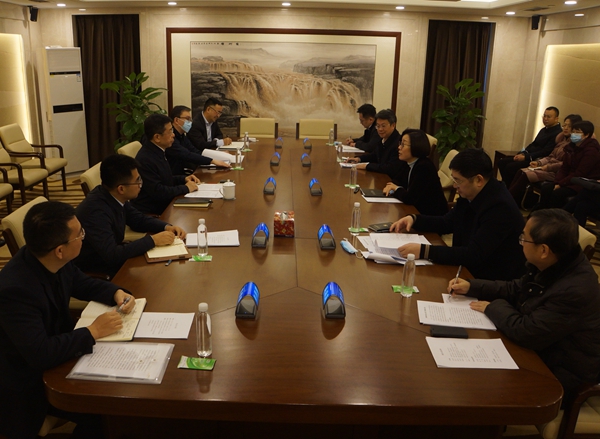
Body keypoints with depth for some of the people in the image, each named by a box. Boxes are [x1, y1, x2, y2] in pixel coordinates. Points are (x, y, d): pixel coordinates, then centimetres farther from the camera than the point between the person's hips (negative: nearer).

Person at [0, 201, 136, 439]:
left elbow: (81, 283, 10)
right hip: (30, 379, -7)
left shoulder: (56, 262, -11)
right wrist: (92, 332, -27)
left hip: (57, 347, 7)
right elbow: (40, 355, -36)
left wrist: (116, 293, -7)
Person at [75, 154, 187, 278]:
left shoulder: (114, 197, -7)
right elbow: (112, 255, -35)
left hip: (112, 256, 7)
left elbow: (138, 219, 10)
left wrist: (166, 227, -7)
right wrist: (153, 240, -28)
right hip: (96, 272, -7)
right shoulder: (96, 211, -31)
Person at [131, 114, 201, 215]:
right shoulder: (145, 159, -21)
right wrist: (185, 188, -15)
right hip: (151, 213, -9)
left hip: (164, 205, 9)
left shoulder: (157, 151, 9)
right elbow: (158, 192, -25)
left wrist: (184, 179, 7)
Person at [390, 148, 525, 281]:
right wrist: (414, 219, 0)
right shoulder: (469, 195, -1)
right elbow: (447, 223, 16)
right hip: (469, 269, 8)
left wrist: (424, 251, -34)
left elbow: (473, 255, -30)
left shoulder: (501, 207, -26)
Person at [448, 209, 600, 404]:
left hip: (557, 373, -8)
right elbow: (515, 289, 9)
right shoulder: (552, 265, -7)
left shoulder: (575, 291, -35)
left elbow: (527, 333, -31)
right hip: (538, 346, 8)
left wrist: (494, 307, -14)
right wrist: (471, 287, 1)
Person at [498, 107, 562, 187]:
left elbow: (545, 152, -19)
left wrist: (526, 157, -19)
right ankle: (506, 186, 2)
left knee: (510, 167, -25)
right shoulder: (544, 130, 18)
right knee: (502, 162, -3)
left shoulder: (557, 133, -13)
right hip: (528, 156, 10)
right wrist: (522, 153, 2)